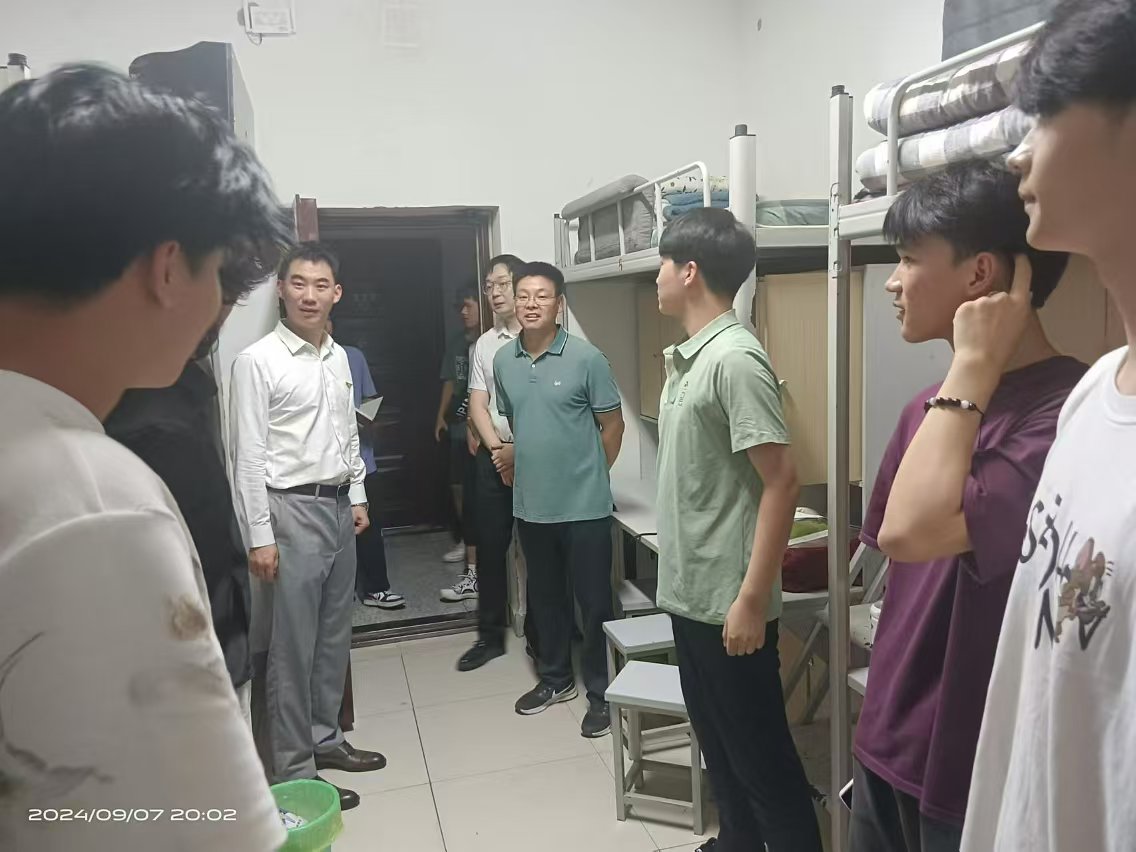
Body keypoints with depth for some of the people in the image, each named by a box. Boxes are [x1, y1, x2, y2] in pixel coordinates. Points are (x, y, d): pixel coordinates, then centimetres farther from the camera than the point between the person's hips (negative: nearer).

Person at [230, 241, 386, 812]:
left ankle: (324, 738, 33)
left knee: (334, 635, 16)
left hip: (339, 507, 7)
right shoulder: (257, 362, -12)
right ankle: (294, 772, 15)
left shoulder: (339, 358, 9)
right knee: (291, 645, 2)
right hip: (292, 511, -7)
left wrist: (358, 497, 15)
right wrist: (259, 536, -16)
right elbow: (248, 456, -14)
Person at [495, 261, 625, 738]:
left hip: (584, 506, -5)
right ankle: (556, 678, 37)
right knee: (545, 597, 19)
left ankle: (602, 693, 21)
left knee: (593, 600, 5)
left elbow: (612, 425, -4)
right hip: (531, 505, 5)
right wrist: (513, 458, 10)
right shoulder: (503, 361, 4)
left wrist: (589, 475, 2)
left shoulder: (586, 358, -11)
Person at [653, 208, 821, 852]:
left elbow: (782, 482, -22)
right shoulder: (689, 357, 9)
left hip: (728, 600, -9)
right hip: (690, 592, 9)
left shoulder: (735, 358, -19)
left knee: (760, 753, 6)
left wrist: (752, 598, -22)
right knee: (718, 740, 23)